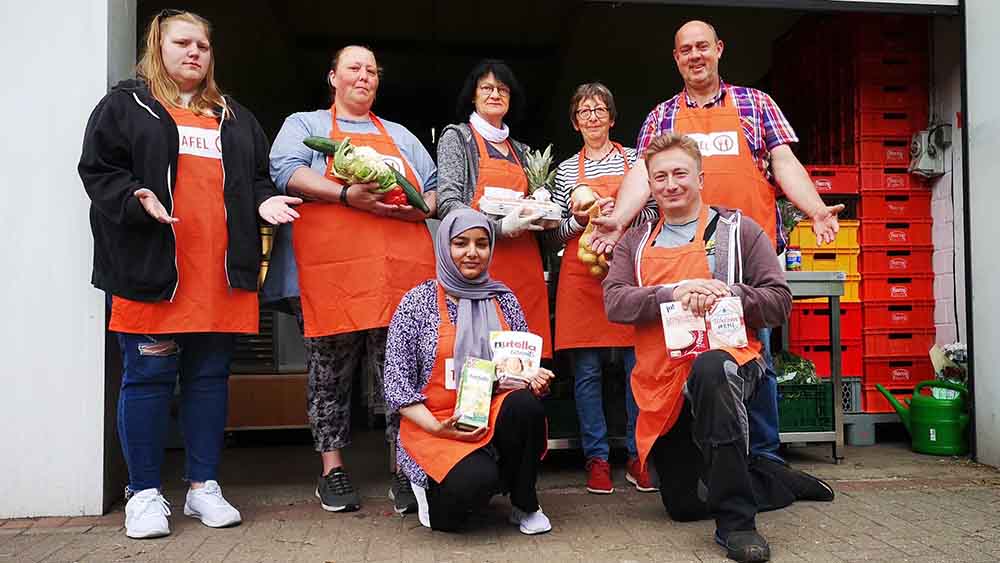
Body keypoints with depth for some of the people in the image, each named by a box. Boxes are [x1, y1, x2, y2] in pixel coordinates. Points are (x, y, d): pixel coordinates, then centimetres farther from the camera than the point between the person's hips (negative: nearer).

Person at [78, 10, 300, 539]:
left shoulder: (234, 118, 22)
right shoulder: (124, 106, 8)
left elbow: (257, 176, 24)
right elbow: (98, 171, 1)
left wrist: (264, 200, 2)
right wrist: (137, 199, -18)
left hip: (221, 272, 4)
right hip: (152, 266, -4)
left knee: (210, 376, 7)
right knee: (148, 376, 0)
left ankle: (204, 486, 18)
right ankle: (144, 493, 12)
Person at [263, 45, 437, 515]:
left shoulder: (401, 136, 27)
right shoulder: (304, 125, 16)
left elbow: (435, 191, 20)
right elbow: (287, 171, -4)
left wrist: (416, 207, -3)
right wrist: (347, 196, -16)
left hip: (401, 273, 3)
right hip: (331, 273, -2)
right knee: (330, 373, 4)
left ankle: (405, 471, 7)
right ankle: (332, 471, 16)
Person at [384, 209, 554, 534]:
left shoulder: (504, 299, 8)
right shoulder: (418, 301, -3)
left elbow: (525, 363, 14)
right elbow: (397, 382, -5)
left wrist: (534, 378, -11)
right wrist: (436, 428, -17)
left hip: (496, 415, 4)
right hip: (434, 424, -3)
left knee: (526, 404, -30)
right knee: (477, 481, -32)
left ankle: (524, 505, -5)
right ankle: (432, 490, 7)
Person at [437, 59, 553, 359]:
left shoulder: (519, 149, 22)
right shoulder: (457, 137, 5)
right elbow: (447, 203, -7)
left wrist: (540, 217, 4)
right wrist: (500, 227, -19)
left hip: (524, 262, 5)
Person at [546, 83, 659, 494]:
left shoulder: (635, 160, 11)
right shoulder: (566, 170, 12)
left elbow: (656, 213, 8)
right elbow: (553, 235, 11)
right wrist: (578, 220, -7)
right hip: (581, 278, 1)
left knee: (639, 364, 0)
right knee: (587, 370, 2)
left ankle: (638, 456, 13)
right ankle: (597, 458, 13)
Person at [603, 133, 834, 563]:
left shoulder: (738, 230, 3)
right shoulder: (635, 243, 10)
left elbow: (779, 301, -1)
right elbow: (614, 302, -5)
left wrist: (727, 294, -19)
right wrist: (673, 292, -20)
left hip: (727, 362, -4)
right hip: (661, 386, 5)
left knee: (710, 370, -43)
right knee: (683, 505, 10)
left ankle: (736, 521, -31)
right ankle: (787, 482, 34)